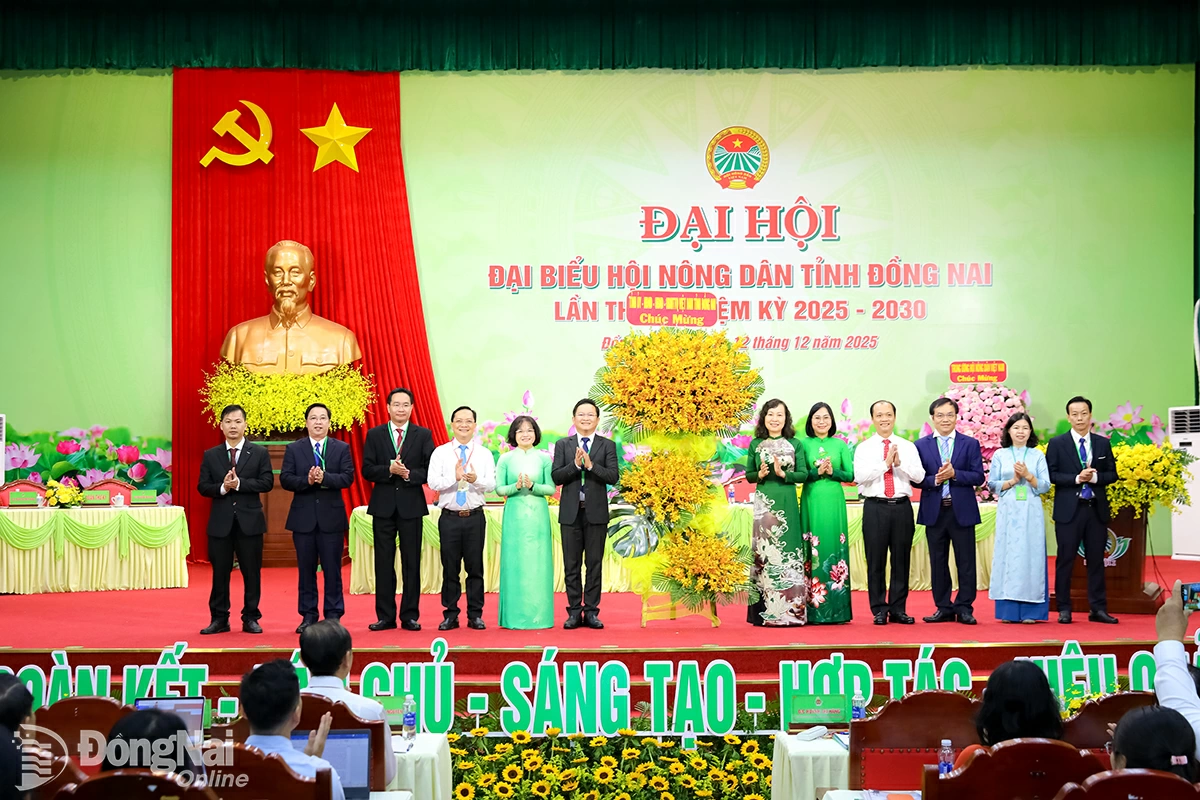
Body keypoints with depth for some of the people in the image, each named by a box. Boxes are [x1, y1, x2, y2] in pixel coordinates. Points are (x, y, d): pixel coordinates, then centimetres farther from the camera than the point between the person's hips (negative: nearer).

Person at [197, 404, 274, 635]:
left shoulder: (259, 453, 3)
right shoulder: (210, 455, 7)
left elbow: (267, 482, -7)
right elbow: (203, 487, 2)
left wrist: (240, 483, -16)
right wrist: (222, 487, -16)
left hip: (250, 520, -1)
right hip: (220, 522, 1)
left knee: (251, 572, 4)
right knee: (220, 573, 5)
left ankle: (250, 618, 13)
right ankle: (219, 619, 13)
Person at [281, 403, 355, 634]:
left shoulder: (342, 448, 5)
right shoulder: (294, 449, 6)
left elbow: (348, 477, -6)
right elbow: (285, 479, -3)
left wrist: (325, 478, -21)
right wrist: (307, 480, -20)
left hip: (332, 517, -1)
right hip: (303, 517, 1)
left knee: (332, 569, 1)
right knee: (306, 569, 6)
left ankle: (333, 615, 8)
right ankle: (308, 615, 13)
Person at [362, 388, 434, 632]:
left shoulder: (423, 435, 4)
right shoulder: (374, 435, 5)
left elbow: (430, 470, -2)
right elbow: (367, 470, -1)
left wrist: (409, 474, -18)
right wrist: (389, 470, -17)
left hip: (411, 505, -1)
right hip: (383, 505, 1)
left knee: (411, 563, 3)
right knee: (384, 563, 4)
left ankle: (410, 616, 9)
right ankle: (385, 616, 9)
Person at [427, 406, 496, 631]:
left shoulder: (484, 454, 5)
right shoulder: (440, 452, 2)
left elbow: (492, 484, -4)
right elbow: (433, 482, -8)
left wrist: (476, 479, -24)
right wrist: (455, 477, -23)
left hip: (475, 517, 1)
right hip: (449, 517, 0)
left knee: (475, 567, 5)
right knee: (450, 567, 4)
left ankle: (475, 615, 13)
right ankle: (450, 615, 12)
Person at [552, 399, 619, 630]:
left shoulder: (607, 445, 4)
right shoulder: (562, 445, 7)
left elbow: (613, 477, -7)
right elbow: (556, 476, -3)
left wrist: (591, 464, -19)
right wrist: (575, 464, -17)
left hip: (596, 513, -1)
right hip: (570, 512, 1)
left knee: (594, 564, 2)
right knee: (571, 565, 4)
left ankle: (591, 611, 7)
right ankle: (574, 611, 9)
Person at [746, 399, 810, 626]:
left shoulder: (794, 444, 6)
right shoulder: (756, 444, 7)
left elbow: (803, 474, 1)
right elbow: (748, 474, 8)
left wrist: (782, 473, -13)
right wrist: (760, 474, -12)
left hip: (787, 502, 0)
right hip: (764, 502, 0)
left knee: (788, 551, -1)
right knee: (765, 552, -2)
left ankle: (790, 609, 4)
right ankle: (767, 611, 1)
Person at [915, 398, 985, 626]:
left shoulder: (970, 444, 4)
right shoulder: (921, 445, 6)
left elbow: (978, 477, -3)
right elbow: (917, 479, 1)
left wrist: (954, 474, -16)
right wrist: (935, 479, -17)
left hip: (962, 511, -1)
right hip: (934, 511, 1)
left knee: (965, 562, 0)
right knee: (938, 562, 6)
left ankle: (964, 608, 7)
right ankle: (943, 608, 14)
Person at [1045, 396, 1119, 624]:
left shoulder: (1103, 443, 9)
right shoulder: (1057, 444, 1)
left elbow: (1112, 474, 8)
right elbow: (1051, 475, -4)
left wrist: (1095, 477, -11)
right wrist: (1076, 479, -16)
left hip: (1096, 509, 3)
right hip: (1069, 510, -3)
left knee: (1096, 559, 6)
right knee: (1065, 560, 0)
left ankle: (1098, 609, 11)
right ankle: (1064, 609, 7)